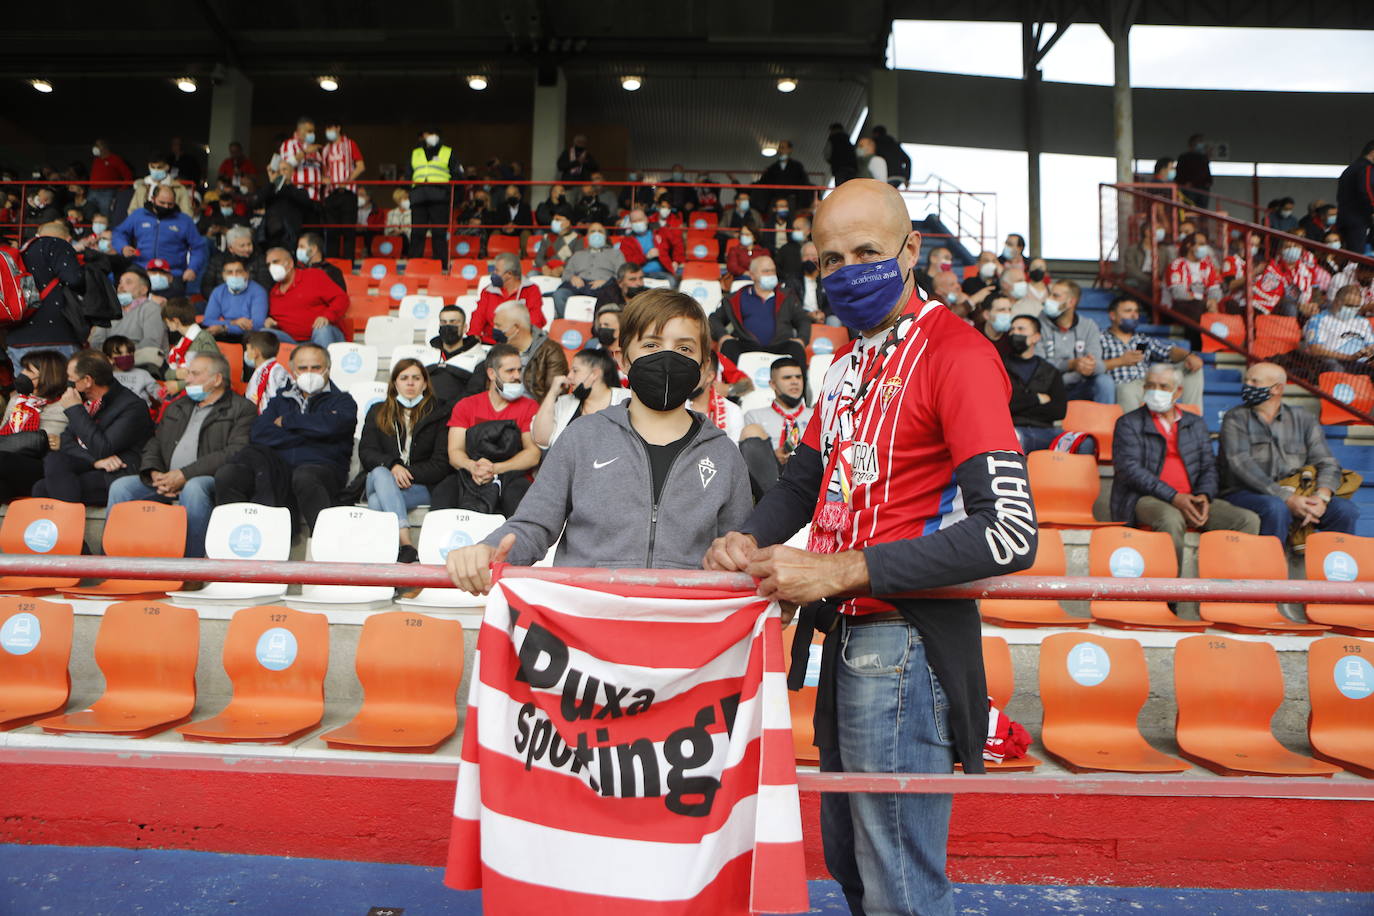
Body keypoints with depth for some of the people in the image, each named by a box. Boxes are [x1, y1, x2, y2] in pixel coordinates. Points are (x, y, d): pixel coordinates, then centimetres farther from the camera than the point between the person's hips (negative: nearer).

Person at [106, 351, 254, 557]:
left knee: (193, 488, -38)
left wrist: (185, 475, -18)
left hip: (207, 480, -7)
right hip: (165, 479, 7)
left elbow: (235, 454, -13)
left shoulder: (242, 410, 1)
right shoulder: (177, 407, 26)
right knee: (120, 487, -12)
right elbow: (154, 443, 22)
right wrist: (154, 473, -2)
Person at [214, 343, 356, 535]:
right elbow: (257, 435, 10)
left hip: (320, 467, -3)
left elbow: (331, 424, -7)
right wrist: (309, 432, 4)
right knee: (227, 474, -24)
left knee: (304, 477, -40)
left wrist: (286, 421, 8)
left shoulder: (341, 401, 20)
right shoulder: (280, 402, 30)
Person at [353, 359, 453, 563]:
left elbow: (441, 463, 4)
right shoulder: (378, 412, 20)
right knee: (380, 473, -37)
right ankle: (407, 545, -50)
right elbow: (366, 452, 7)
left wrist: (408, 473, -12)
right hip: (377, 480, 2)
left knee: (377, 502, -33)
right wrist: (392, 465, -14)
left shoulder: (439, 414, 13)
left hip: (420, 486, -2)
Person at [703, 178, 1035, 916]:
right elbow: (803, 478, 19)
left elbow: (1010, 532, -22)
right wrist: (748, 540, -2)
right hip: (847, 635, 9)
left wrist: (841, 569, -23)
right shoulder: (849, 360, 14)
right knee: (846, 856, 23)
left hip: (903, 640, -8)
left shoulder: (955, 353, -14)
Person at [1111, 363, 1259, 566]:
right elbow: (1129, 469, -7)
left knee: (1249, 520, -16)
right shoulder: (1129, 423, 6)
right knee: (1172, 519, -38)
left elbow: (1209, 467, 17)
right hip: (1145, 499, -5)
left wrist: (1204, 495, -7)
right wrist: (1173, 497, -17)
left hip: (1191, 499, 5)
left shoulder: (1196, 424, 23)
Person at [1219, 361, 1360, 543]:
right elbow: (1242, 465, -10)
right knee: (1276, 508, -35)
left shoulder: (1303, 419, 15)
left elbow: (1327, 463, 8)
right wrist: (1287, 499, -20)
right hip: (1246, 493, -4)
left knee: (1346, 510, -19)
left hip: (1295, 495, 4)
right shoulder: (1236, 418, 4)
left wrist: (1322, 496, -15)